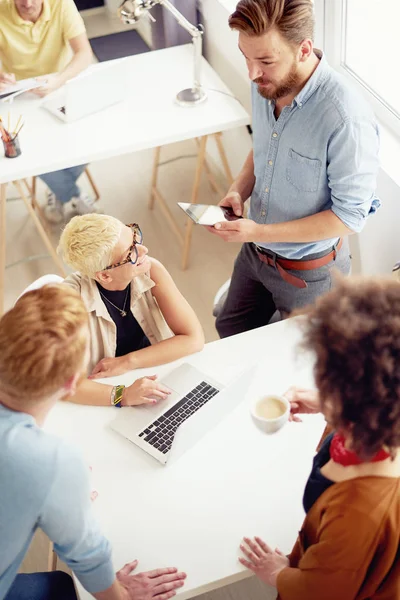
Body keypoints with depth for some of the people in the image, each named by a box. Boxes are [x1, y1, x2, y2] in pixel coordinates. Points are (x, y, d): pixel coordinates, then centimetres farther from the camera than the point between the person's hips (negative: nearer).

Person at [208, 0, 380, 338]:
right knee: (229, 332, 26)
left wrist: (259, 232, -29)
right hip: (255, 250, 7)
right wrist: (239, 191, -10)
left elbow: (350, 216, -26)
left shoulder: (346, 119, -35)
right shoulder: (267, 84, -12)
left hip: (307, 271, -6)